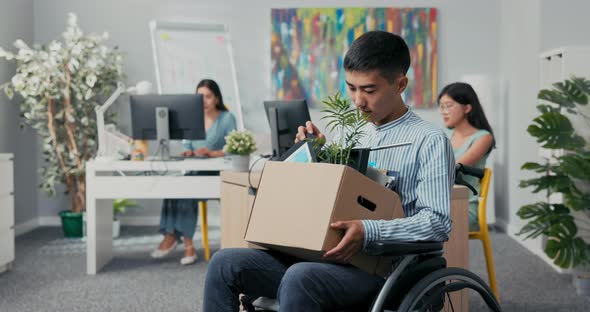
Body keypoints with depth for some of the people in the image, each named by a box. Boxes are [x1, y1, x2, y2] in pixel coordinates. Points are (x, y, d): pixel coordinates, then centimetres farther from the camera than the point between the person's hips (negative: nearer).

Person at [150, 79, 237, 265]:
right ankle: (187, 244, -29)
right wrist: (187, 152, -10)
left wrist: (212, 153, -24)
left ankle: (172, 235, -23)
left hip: (217, 174, -4)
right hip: (193, 172, 4)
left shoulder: (227, 118, 3)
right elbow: (186, 146, 14)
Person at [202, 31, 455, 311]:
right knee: (225, 264, -10)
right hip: (318, 255, 7)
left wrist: (369, 232, -26)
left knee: (299, 279, -37)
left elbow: (438, 222, -13)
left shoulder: (429, 141, -3)